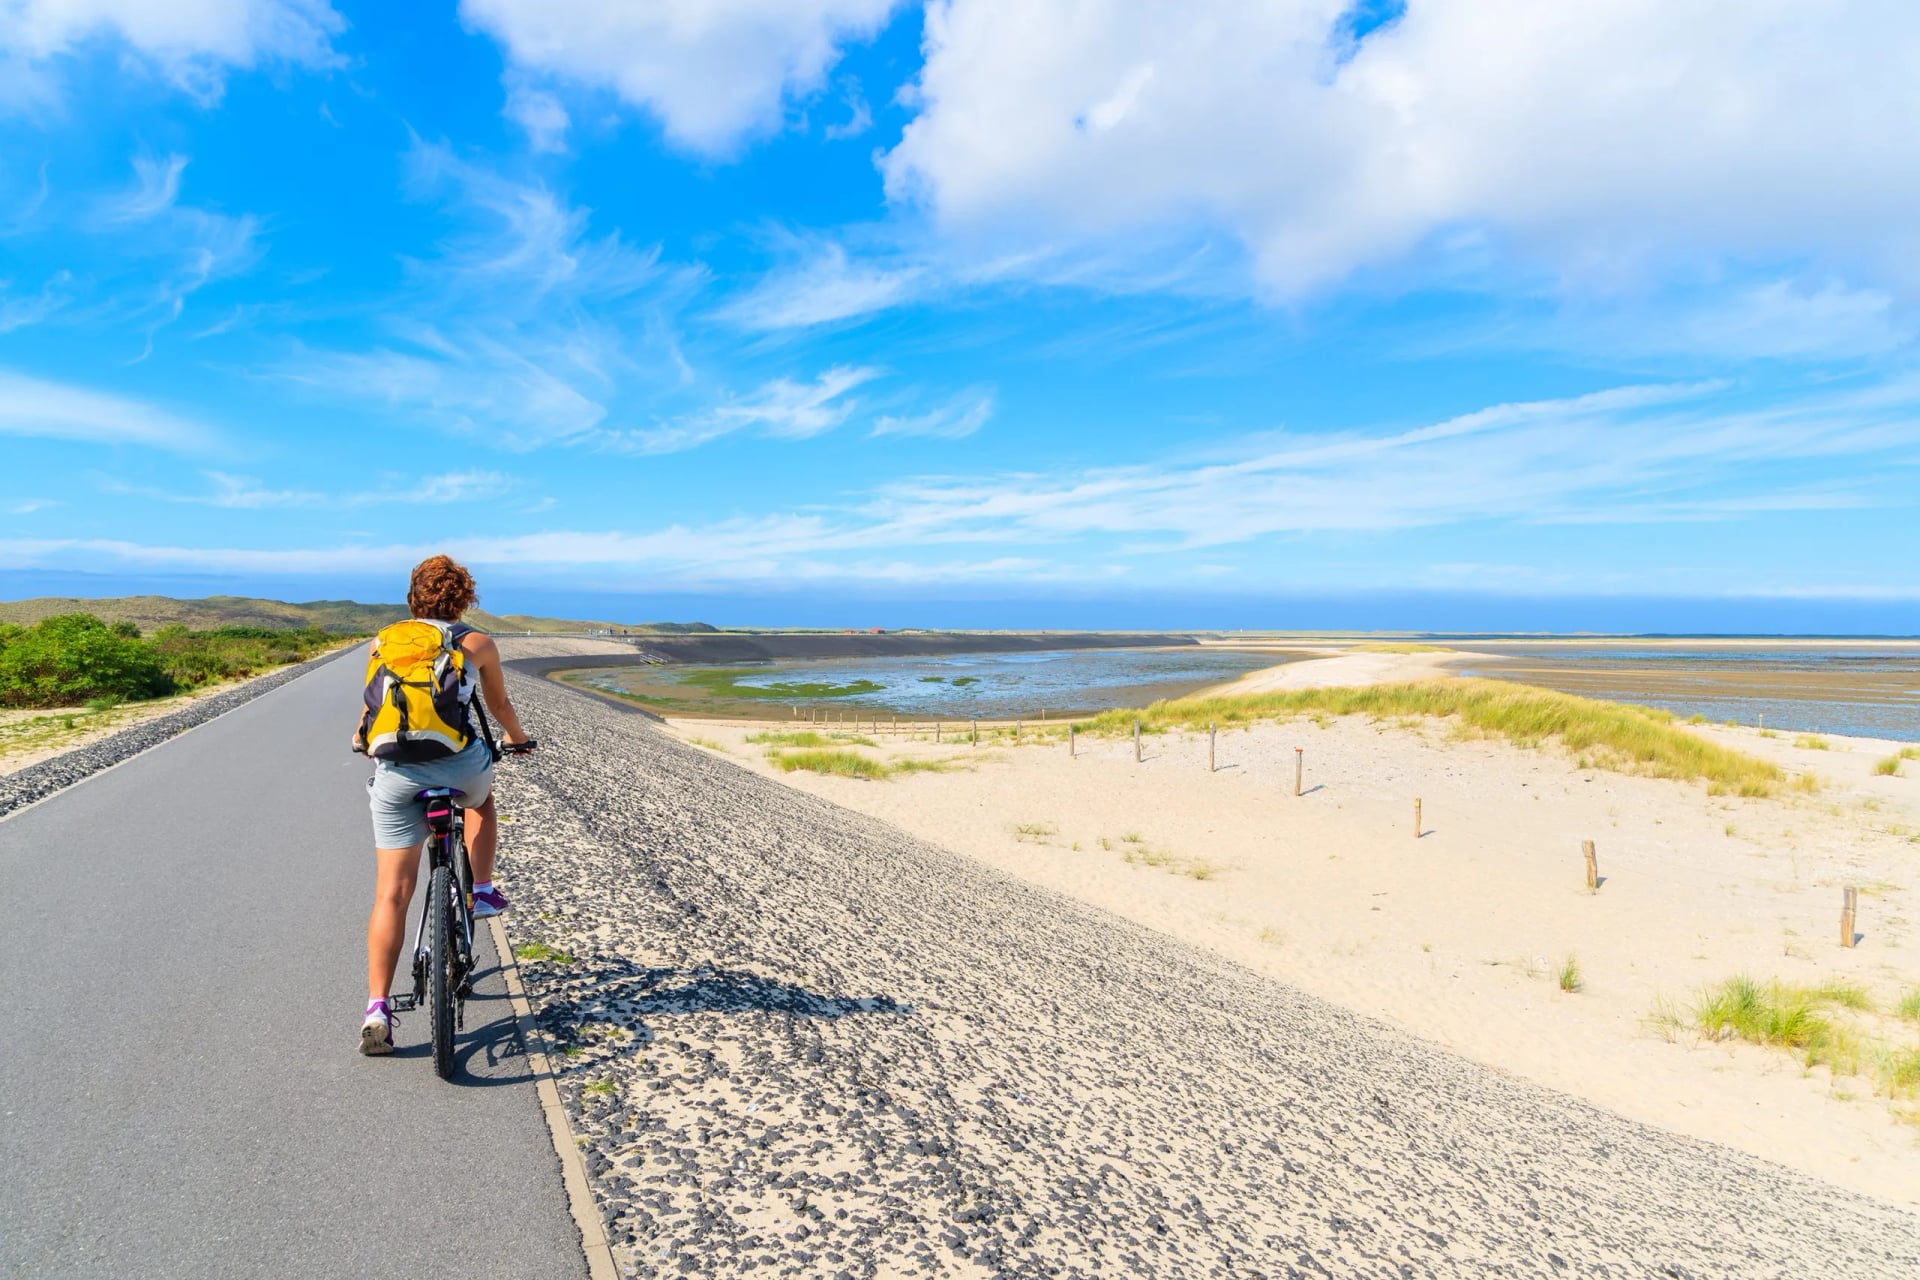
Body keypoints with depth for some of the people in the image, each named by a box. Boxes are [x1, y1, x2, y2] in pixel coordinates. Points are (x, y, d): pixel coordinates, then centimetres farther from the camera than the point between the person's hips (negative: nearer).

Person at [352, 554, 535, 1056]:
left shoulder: (384, 642, 17)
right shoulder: (477, 644, 12)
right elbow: (500, 706, 26)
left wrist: (363, 740, 55)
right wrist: (517, 738, 47)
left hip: (395, 772, 2)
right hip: (460, 763, -1)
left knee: (391, 894, 4)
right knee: (481, 801, 37)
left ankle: (377, 1009, 0)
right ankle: (483, 892, 27)